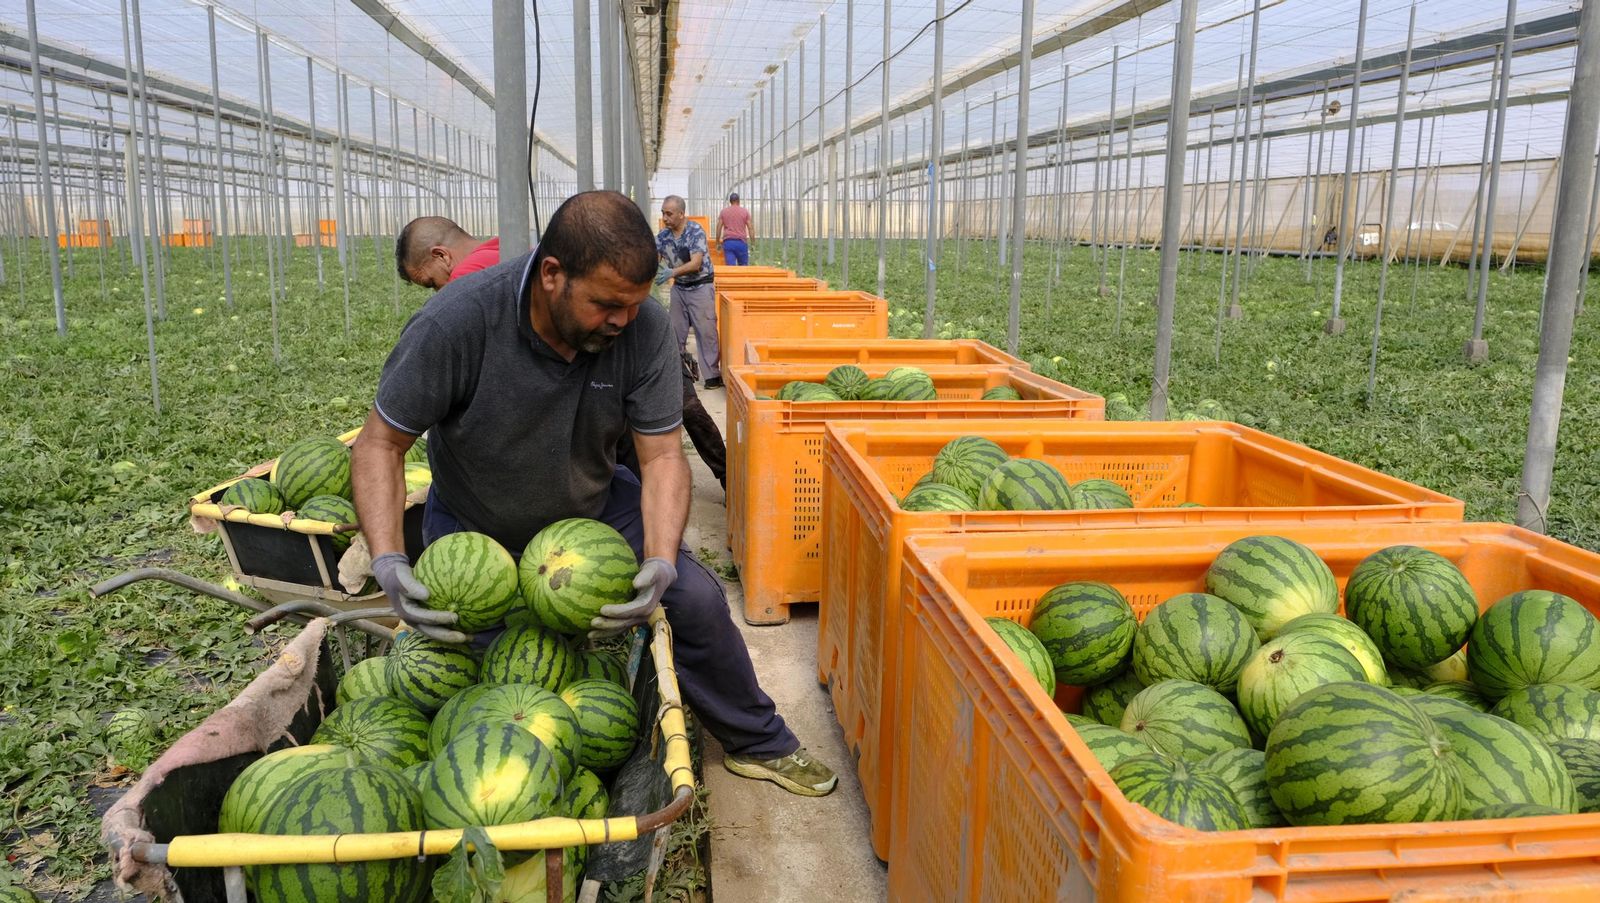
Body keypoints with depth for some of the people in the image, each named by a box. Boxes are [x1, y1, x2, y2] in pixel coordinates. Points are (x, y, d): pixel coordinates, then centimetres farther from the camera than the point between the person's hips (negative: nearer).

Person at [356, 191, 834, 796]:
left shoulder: (644, 327, -24)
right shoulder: (456, 323, -32)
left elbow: (662, 454, -19)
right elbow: (382, 443, -21)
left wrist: (660, 563, -35)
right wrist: (388, 560, -36)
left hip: (596, 508, 2)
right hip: (477, 527, -1)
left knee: (696, 599, -9)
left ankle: (758, 745, 13)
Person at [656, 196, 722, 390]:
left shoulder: (696, 231, -18)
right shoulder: (663, 235, 0)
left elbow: (696, 264, -26)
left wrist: (672, 272, -41)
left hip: (700, 287, -6)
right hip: (679, 287, 6)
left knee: (706, 332, -5)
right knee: (676, 332, 9)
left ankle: (712, 375, 0)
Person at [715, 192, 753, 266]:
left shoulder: (724, 211, 10)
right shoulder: (745, 211, 6)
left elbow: (718, 228, 6)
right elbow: (750, 228, 2)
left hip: (728, 242, 1)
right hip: (741, 242, -1)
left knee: (730, 266, -5)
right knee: (743, 266, 9)